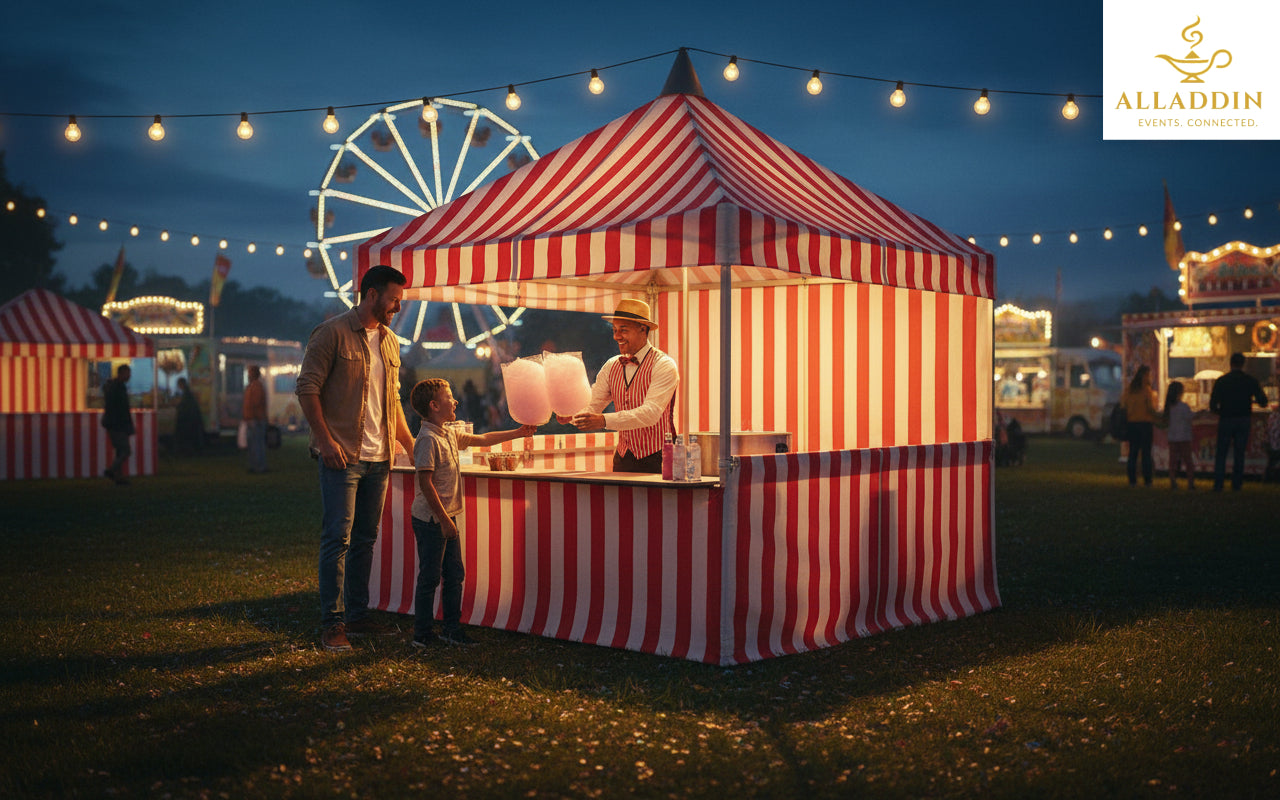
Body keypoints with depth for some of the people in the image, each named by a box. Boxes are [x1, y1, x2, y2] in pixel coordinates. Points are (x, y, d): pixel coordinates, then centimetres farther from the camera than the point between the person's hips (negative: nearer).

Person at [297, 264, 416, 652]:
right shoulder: (332, 333, -7)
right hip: (342, 456, -7)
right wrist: (325, 439, -17)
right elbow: (307, 388, -9)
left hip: (378, 457, 7)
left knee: (365, 539, 12)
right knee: (338, 539, -7)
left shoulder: (390, 342, 15)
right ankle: (332, 624, -1)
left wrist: (410, 444, 15)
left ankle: (358, 616, 20)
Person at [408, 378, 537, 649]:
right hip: (430, 520, -9)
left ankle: (452, 629, 20)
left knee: (455, 575, 11)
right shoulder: (428, 439, -17)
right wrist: (444, 519, -20)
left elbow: (483, 439, 26)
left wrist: (518, 433, 24)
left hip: (447, 517, 9)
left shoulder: (450, 434, 12)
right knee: (430, 577, -1)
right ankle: (422, 635, 8)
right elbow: (425, 482, -21)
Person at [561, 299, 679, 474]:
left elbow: (651, 413, -23)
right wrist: (572, 414, -22)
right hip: (623, 459, 5)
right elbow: (592, 405, 2)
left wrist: (604, 420, -34)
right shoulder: (611, 366, 8)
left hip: (657, 460, -5)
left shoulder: (663, 365, -11)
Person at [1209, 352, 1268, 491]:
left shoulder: (1221, 381, -4)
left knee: (1221, 453, 5)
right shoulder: (1251, 380, -1)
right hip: (1244, 420, 1)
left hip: (1226, 419, -1)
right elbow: (1263, 402, 0)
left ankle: (1218, 485, -2)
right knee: (1239, 453, 9)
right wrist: (1251, 400, 21)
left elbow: (1213, 405, -6)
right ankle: (1236, 484, 8)